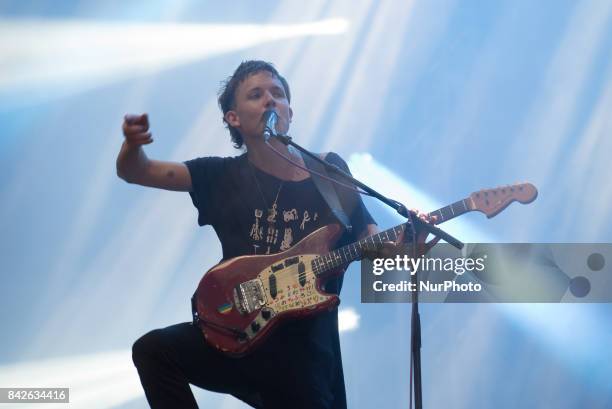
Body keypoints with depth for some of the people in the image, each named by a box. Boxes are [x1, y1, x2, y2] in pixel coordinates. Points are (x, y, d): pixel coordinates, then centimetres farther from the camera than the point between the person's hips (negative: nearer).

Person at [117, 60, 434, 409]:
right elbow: (134, 171, -3)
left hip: (304, 347, -1)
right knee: (153, 351, -14)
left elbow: (367, 237, 0)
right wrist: (133, 143, -26)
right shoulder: (223, 176, -1)